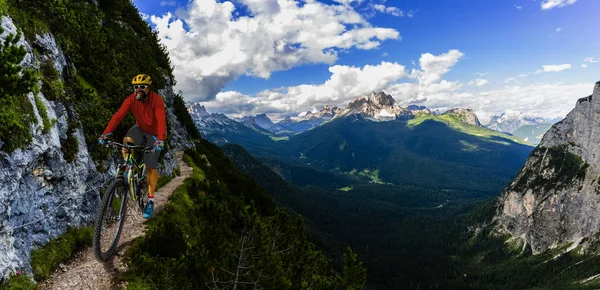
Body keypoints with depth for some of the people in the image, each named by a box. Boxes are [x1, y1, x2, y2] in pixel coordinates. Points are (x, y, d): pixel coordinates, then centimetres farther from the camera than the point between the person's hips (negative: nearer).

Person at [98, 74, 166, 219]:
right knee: (127, 140, -31)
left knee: (151, 167, -4)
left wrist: (160, 140, -54)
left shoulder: (156, 100, -28)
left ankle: (150, 200, 9)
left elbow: (161, 120, -40)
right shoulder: (131, 100, -18)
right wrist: (105, 133, -39)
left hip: (154, 133, -3)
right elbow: (118, 115, -27)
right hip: (140, 128, 3)